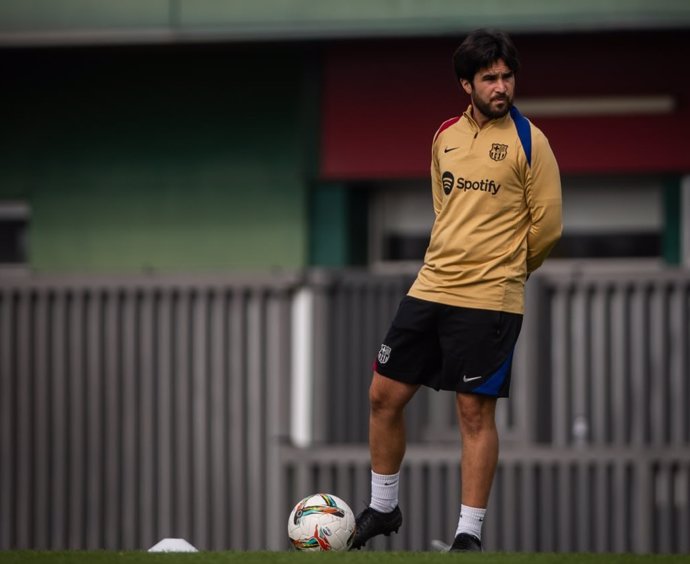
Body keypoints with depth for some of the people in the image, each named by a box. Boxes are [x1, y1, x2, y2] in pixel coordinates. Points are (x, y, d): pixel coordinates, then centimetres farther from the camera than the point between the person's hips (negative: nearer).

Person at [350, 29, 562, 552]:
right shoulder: (446, 136, 10)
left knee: (475, 411, -3)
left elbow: (547, 224, -4)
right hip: (430, 288, 6)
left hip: (489, 301, -6)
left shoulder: (528, 141, -7)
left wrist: (502, 268, 8)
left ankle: (470, 534, 4)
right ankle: (383, 508, 24)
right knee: (384, 395, 7)